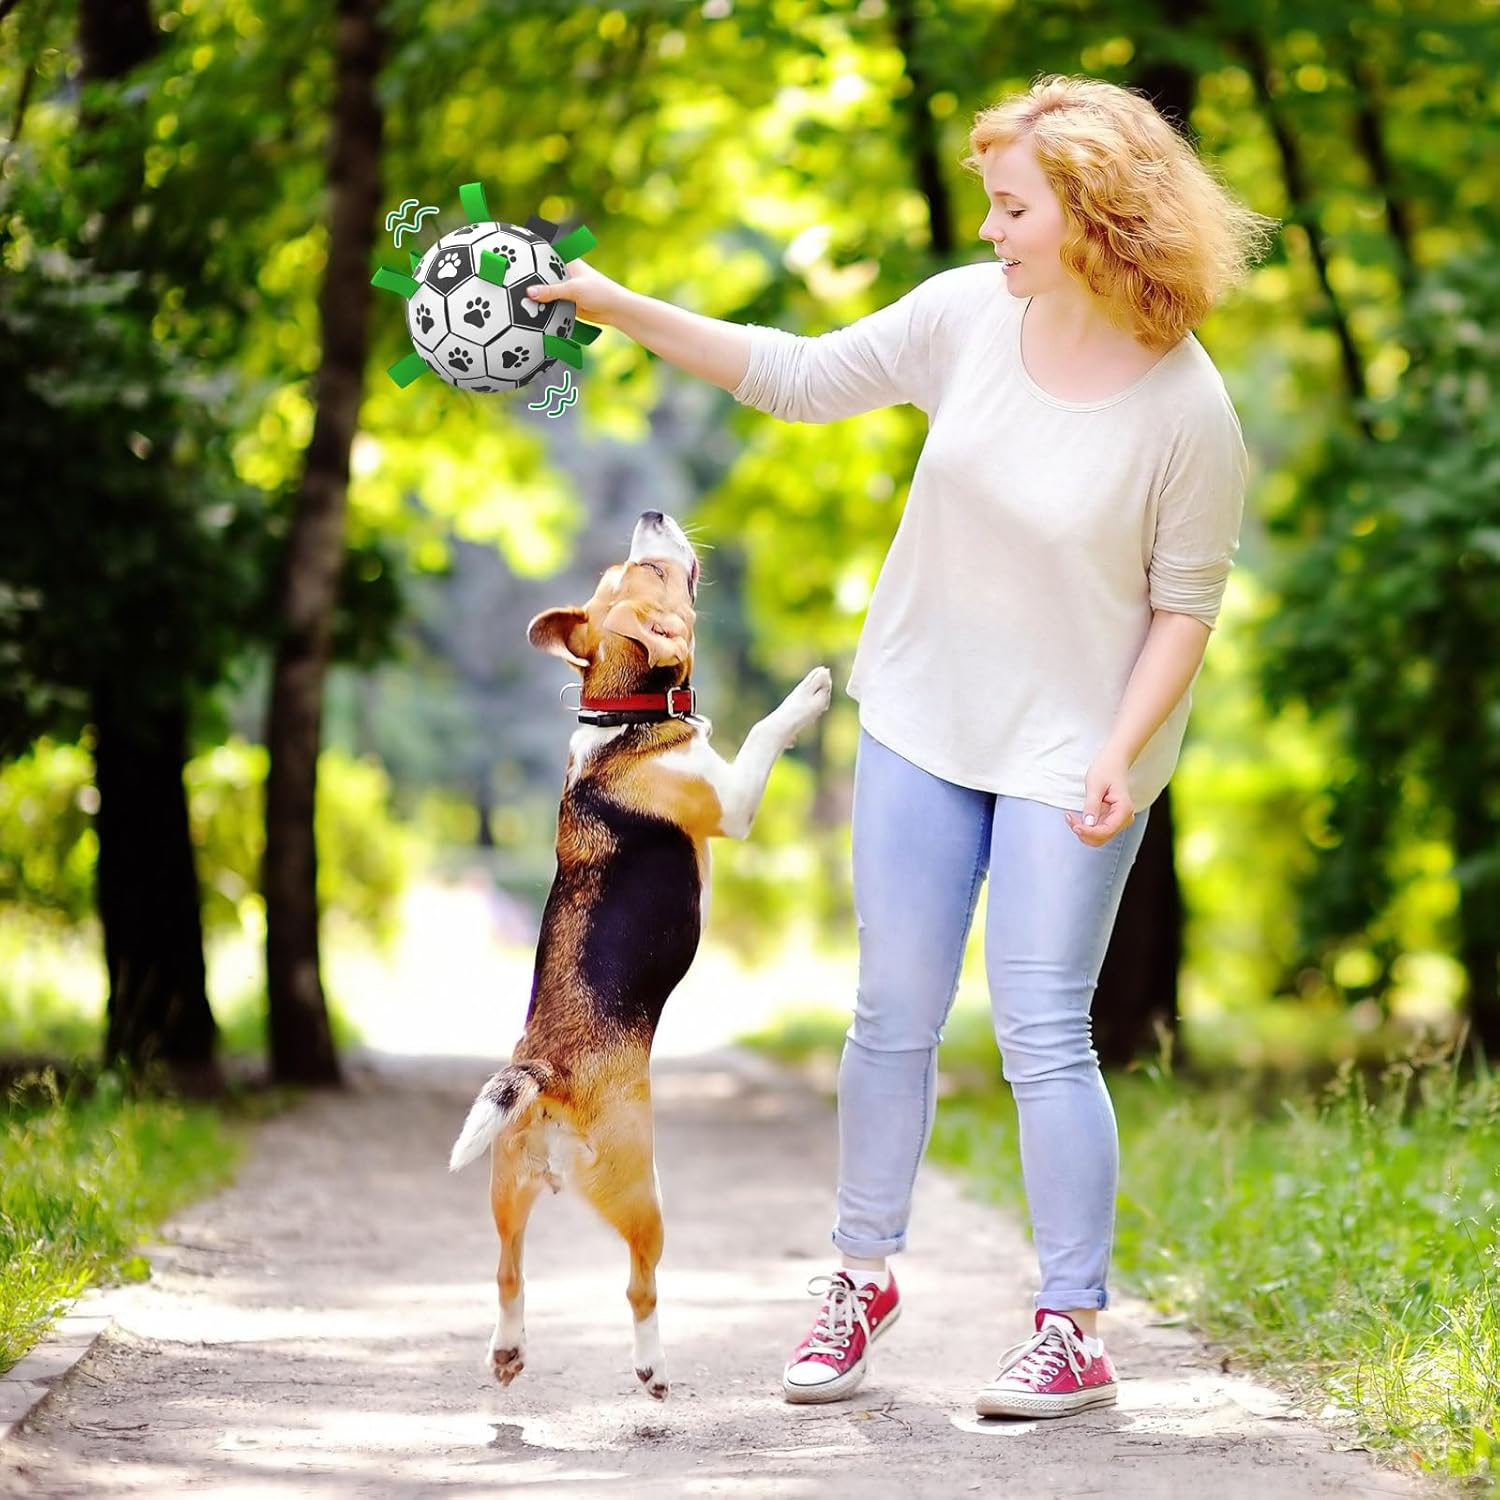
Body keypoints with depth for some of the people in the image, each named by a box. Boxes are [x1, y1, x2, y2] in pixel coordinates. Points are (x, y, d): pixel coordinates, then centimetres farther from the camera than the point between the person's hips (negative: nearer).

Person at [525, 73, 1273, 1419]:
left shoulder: (1187, 410, -17)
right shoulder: (970, 313, -7)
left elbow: (1186, 603, -10)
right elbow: (802, 376, 2)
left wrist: (1123, 753, -18)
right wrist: (622, 309, -4)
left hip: (1070, 751, -4)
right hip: (923, 720, 4)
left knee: (1043, 1035, -5)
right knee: (895, 1014, 10)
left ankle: (1075, 1331, 7)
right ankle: (863, 1277, 27)